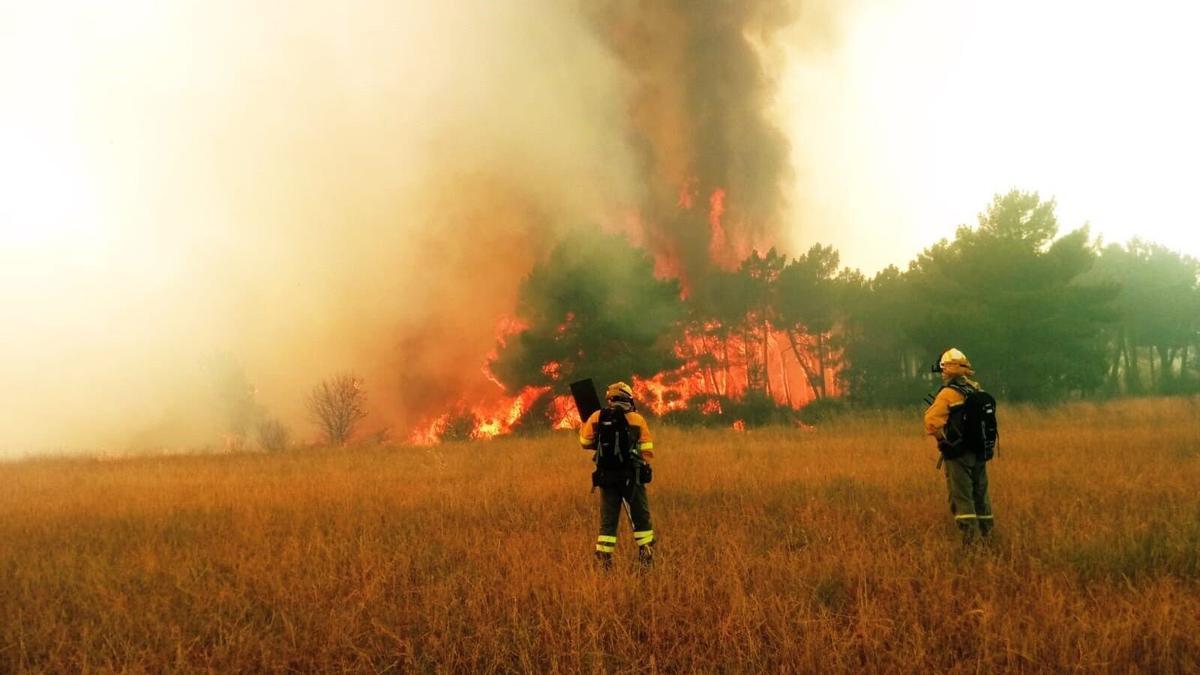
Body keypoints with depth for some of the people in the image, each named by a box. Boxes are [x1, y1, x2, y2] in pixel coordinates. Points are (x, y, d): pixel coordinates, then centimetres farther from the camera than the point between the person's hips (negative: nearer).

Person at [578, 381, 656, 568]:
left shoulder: (597, 417, 1)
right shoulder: (637, 419, -4)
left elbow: (585, 442, 12)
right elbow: (647, 451, -5)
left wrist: (584, 425, 28)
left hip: (606, 476, 2)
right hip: (631, 476, -2)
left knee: (608, 520, 10)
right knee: (641, 518, 10)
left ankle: (603, 558, 5)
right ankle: (647, 557, 8)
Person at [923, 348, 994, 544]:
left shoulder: (949, 393, -14)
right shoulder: (978, 391, 9)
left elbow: (932, 420, -22)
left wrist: (943, 438, -6)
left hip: (958, 454, -7)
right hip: (980, 452, 7)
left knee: (961, 496, -5)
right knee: (980, 494, 16)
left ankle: (969, 538, -11)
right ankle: (987, 534, 23)